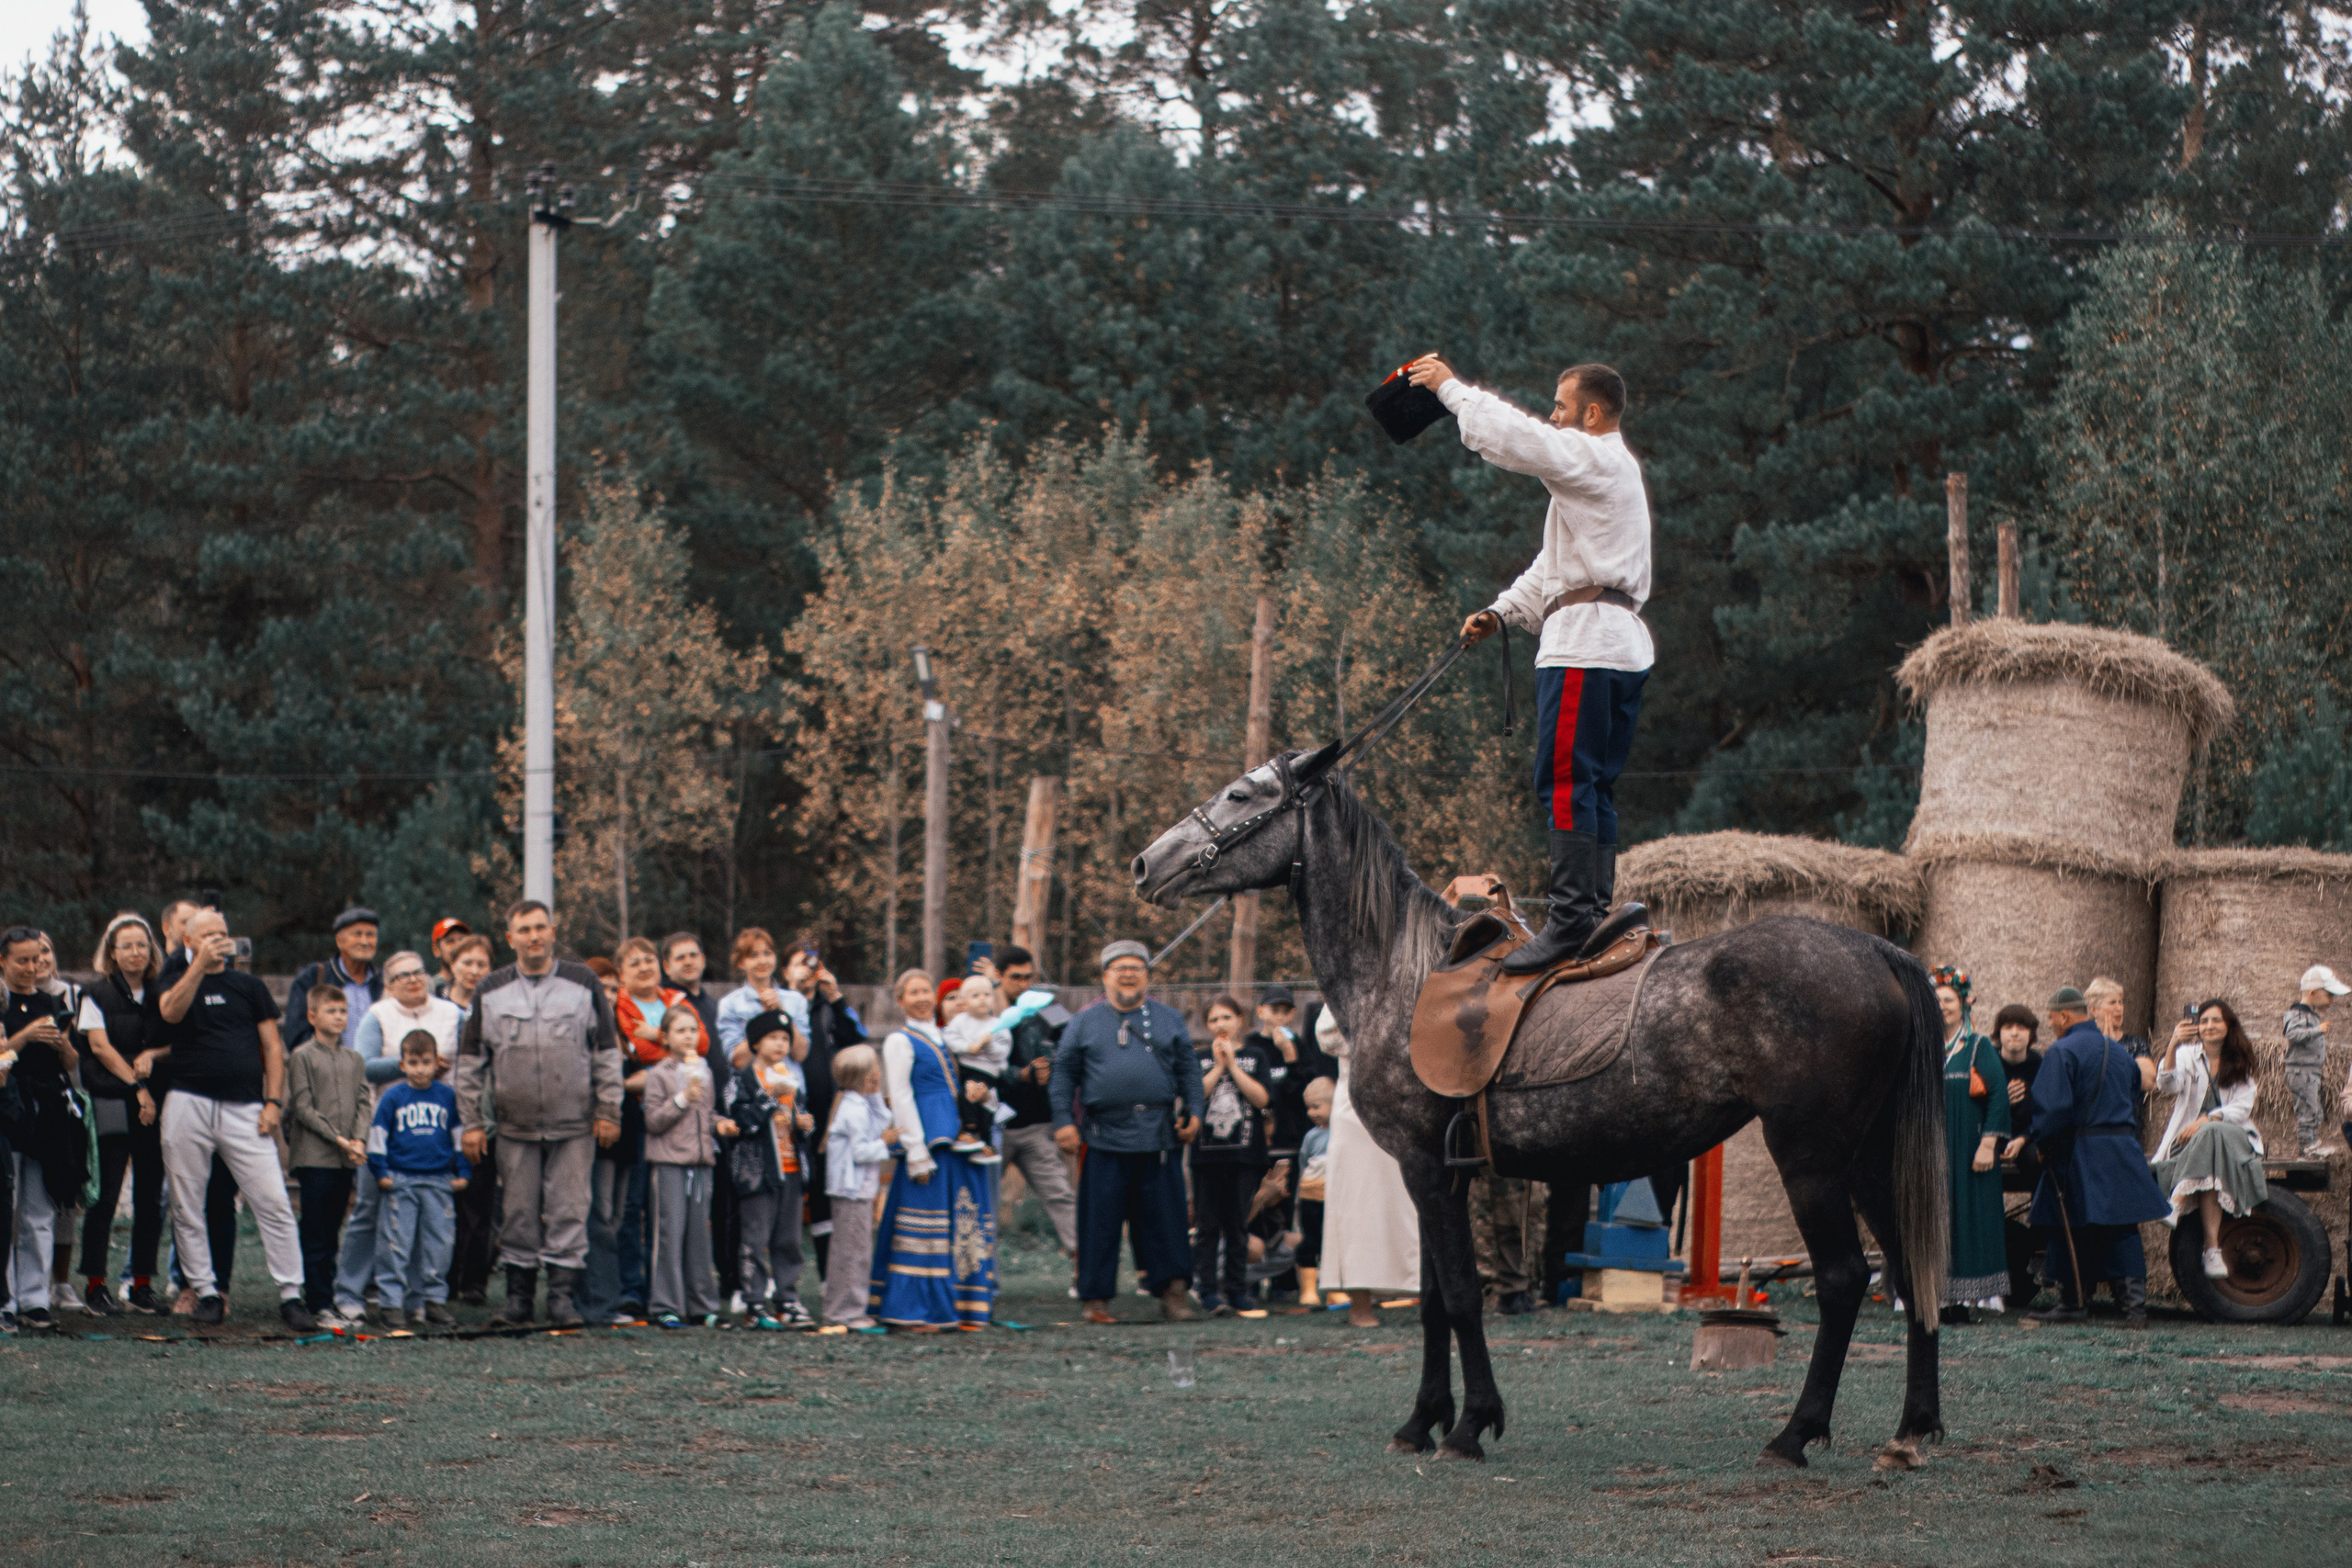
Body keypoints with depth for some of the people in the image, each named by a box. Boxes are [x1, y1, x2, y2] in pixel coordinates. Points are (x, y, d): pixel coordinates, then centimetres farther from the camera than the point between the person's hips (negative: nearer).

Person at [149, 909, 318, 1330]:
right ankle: (205, 1292, 13)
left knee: (273, 1203, -8)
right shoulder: (175, 981, 10)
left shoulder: (248, 986, 14)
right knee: (187, 1208, 3)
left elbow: (272, 1047, 11)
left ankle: (291, 1295, -5)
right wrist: (200, 964, -18)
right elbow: (172, 1012, -14)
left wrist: (274, 1101, 0)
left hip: (244, 1110, 0)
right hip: (188, 1104, 0)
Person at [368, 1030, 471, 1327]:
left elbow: (460, 1135, 14)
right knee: (397, 1243, -2)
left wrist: (462, 1172, 11)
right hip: (401, 1180, -2)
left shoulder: (448, 1096, 6)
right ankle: (391, 1301, 2)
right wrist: (380, 1173, -1)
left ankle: (436, 1299, 13)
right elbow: (377, 1136, 3)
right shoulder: (393, 1097, 0)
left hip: (440, 1181, 2)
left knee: (439, 1242, 4)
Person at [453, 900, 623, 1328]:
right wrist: (472, 1122, 3)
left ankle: (562, 1293, -1)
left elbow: (607, 1052, 6)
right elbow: (471, 1061, 7)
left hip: (574, 1126, -1)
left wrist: (608, 1111, 1)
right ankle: (519, 1294, 13)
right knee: (519, 1213, 5)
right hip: (515, 1127, 1)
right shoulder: (492, 991, 5)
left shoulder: (583, 984, 4)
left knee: (569, 1211, -4)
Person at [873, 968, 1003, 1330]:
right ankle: (914, 1311, -2)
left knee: (966, 1226, 5)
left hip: (958, 1141, 7)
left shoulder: (943, 1038, 20)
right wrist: (917, 1152, -13)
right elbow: (900, 1097, -7)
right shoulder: (900, 1041, 0)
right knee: (925, 1228, -6)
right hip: (927, 1141, -7)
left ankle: (958, 1308, 9)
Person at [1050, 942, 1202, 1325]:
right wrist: (1064, 1120, -2)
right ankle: (1094, 1297, 6)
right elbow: (1063, 1074, 8)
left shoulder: (1169, 1020, 14)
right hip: (1104, 1139, -1)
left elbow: (1189, 1070, 14)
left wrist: (1193, 1112, 2)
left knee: (1165, 1215, 2)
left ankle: (1173, 1291, 8)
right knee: (1100, 1220, 0)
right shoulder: (1085, 1023, 9)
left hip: (1160, 1137, 1)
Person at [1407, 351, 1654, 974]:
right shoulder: (1605, 471, 27)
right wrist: (1502, 612, 18)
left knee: (1564, 780, -14)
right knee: (1593, 786, 9)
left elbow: (1511, 438, -18)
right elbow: (1554, 567, 28)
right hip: (1623, 644, 11)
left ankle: (1573, 915, -19)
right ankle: (1598, 911, 7)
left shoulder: (1592, 458, -5)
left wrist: (1450, 387, -7)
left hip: (1585, 642, -11)